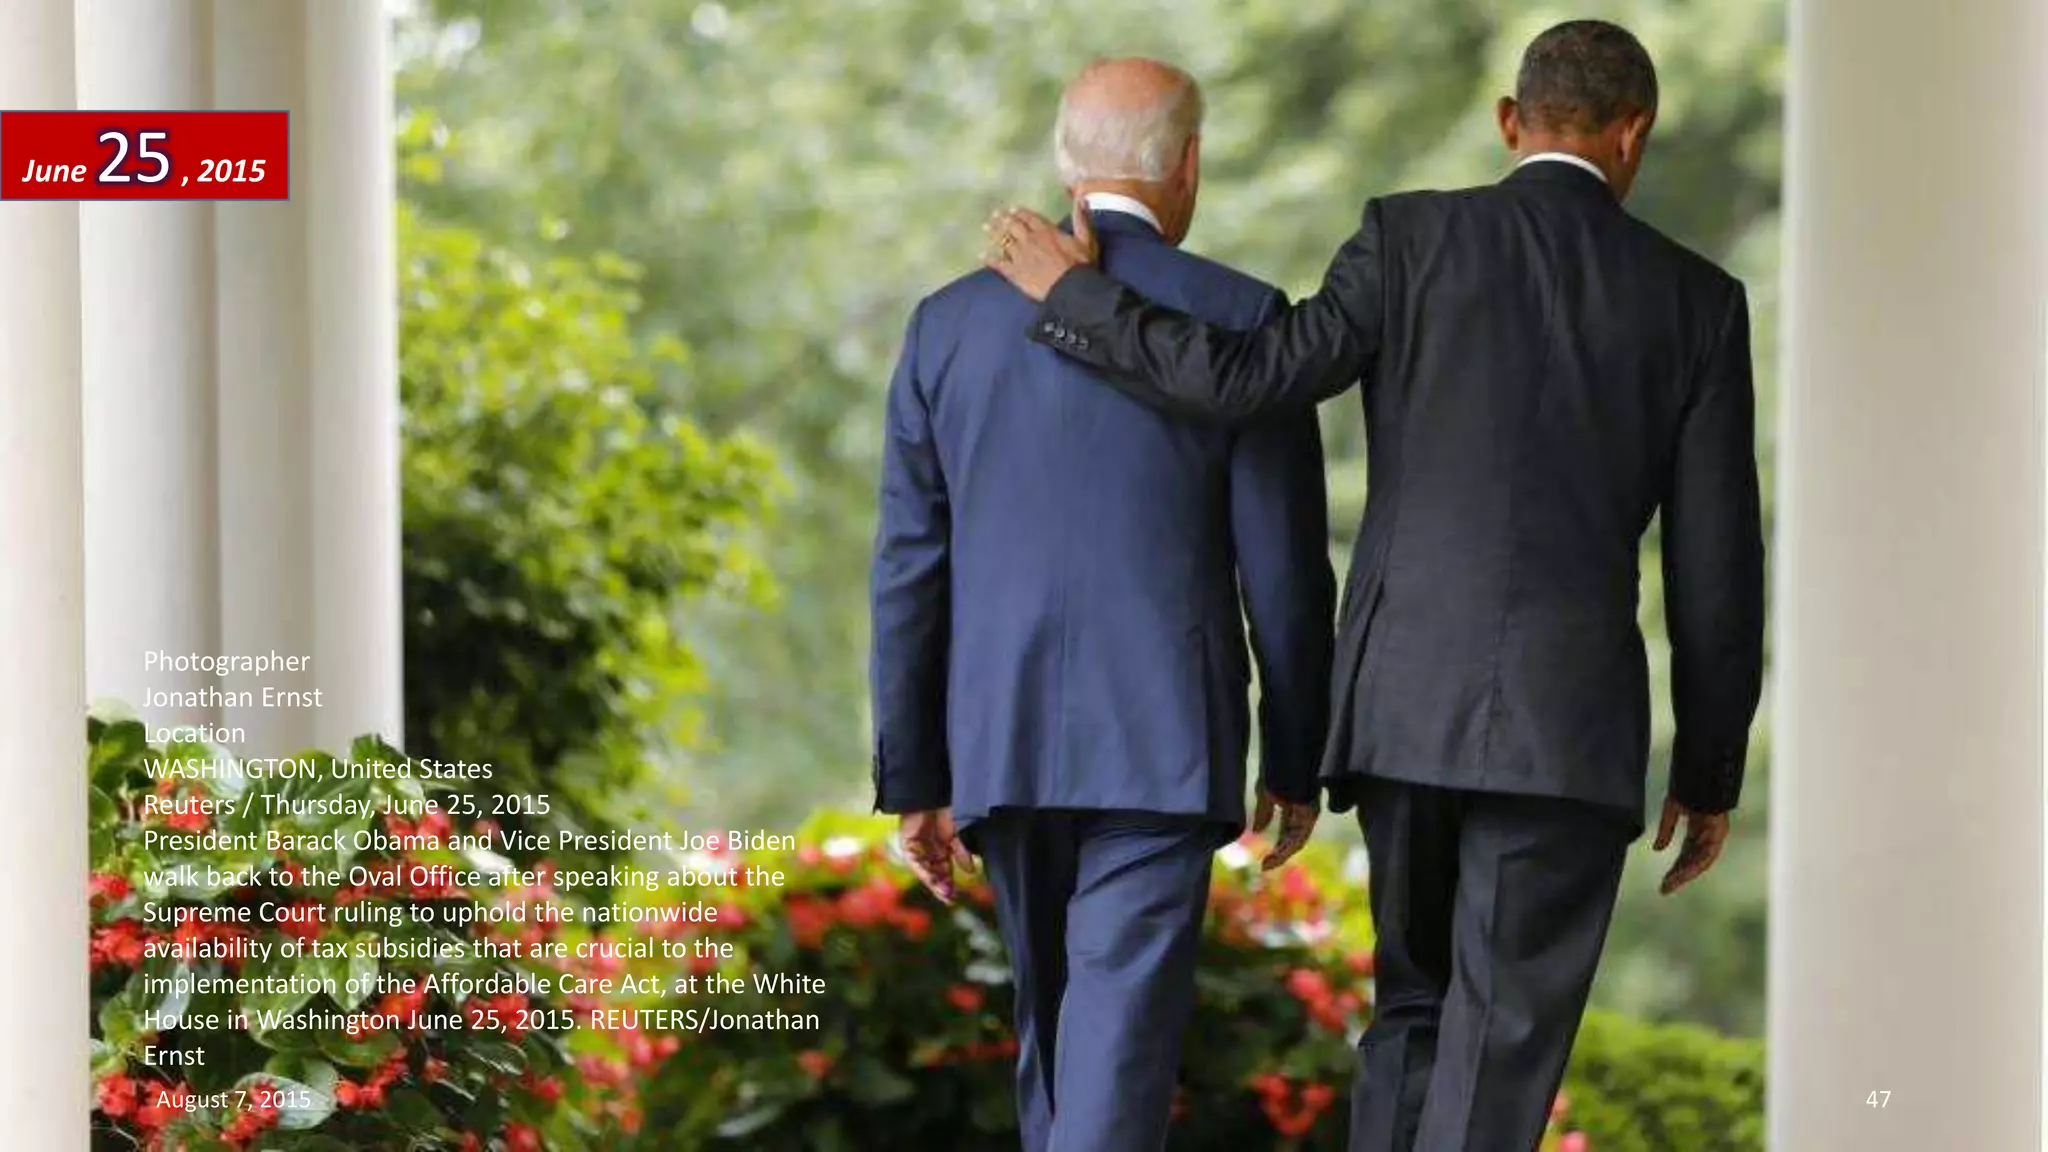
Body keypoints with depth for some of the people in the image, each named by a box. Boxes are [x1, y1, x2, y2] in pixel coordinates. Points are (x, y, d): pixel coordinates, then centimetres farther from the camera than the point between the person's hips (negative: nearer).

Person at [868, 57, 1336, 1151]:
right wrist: (1297, 761, 8)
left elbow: (910, 570, 5)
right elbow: (1284, 571, -3)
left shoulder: (951, 322, 6)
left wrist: (912, 782, 10)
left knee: (1058, 1028, 19)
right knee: (1118, 1044, -9)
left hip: (1003, 740, 4)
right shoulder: (1240, 319, -4)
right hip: (1160, 742, -4)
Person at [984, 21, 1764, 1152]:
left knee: (1420, 1010, 20)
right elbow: (1716, 565, 4)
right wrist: (1710, 771, 14)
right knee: (1499, 1054, -3)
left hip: (1405, 708, 2)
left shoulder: (1415, 238, 3)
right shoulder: (1695, 299, 5)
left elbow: (1249, 378, -8)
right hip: (1566, 724, -2)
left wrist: (1071, 294, 7)